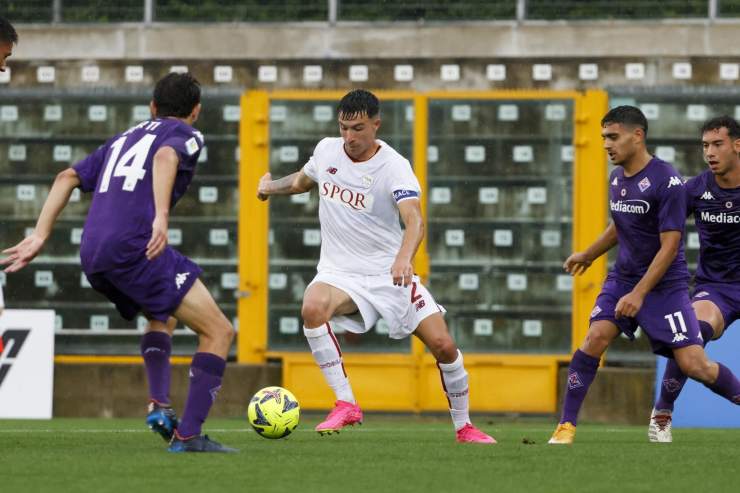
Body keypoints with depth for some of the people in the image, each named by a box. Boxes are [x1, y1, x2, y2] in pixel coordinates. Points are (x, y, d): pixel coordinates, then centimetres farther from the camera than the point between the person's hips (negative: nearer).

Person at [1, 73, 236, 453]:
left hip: (92, 257, 7)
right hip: (134, 247, -7)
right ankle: (188, 435, -10)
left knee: (162, 318, 33)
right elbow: (166, 157, -14)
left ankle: (159, 403, 12)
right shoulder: (186, 135, 10)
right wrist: (161, 217, -27)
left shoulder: (124, 138, 30)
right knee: (218, 332, -1)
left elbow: (68, 177, 23)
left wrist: (40, 236, 19)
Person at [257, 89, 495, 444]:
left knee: (443, 345, -7)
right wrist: (271, 186, 13)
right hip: (339, 271, 2)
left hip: (390, 272, -2)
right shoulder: (327, 150, -1)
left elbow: (414, 220, -33)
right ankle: (345, 404, -24)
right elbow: (303, 179, 26)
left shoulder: (393, 166, -16)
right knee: (312, 308, -33)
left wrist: (403, 258, -49)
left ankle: (464, 427, 18)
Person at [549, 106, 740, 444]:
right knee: (596, 337, -15)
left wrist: (639, 294, -23)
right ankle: (566, 425, -11)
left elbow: (670, 246, -20)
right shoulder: (617, 178, 4)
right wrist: (588, 255, 34)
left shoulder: (666, 181, -19)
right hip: (623, 277, 6)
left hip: (665, 283, -5)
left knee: (693, 365, -10)